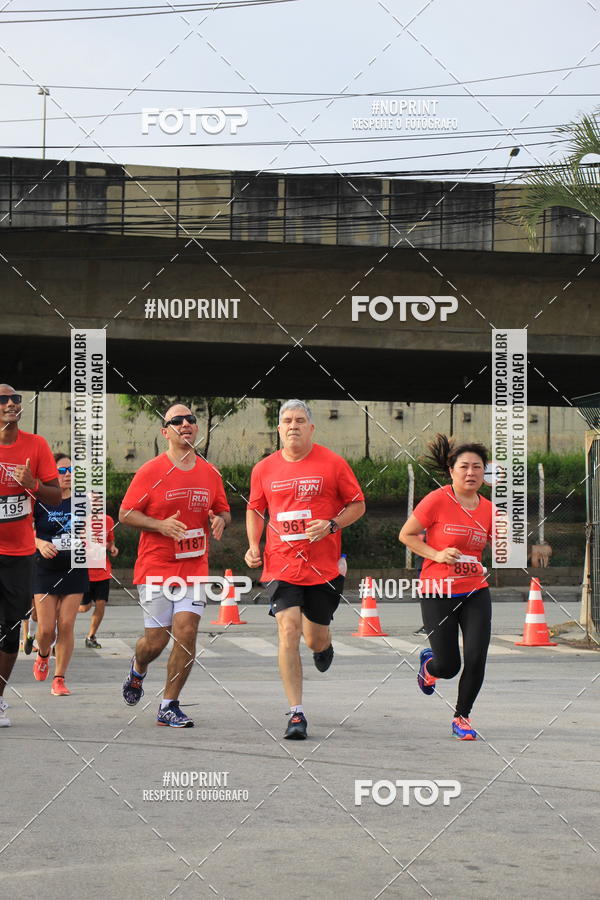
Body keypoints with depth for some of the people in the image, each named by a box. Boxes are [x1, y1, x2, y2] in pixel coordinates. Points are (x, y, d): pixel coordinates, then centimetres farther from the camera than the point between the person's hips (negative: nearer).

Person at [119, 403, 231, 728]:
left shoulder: (210, 473, 8)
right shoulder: (151, 471, -5)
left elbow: (223, 511, 20)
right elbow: (125, 513, -3)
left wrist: (220, 520, -4)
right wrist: (161, 525, -18)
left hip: (194, 568, 3)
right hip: (155, 567, -3)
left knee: (186, 631, -10)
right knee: (156, 640, -1)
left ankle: (168, 707, 1)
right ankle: (138, 668, 37)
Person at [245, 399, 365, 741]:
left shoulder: (332, 463, -2)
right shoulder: (264, 469, 5)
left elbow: (358, 505, 5)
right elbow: (255, 509, 20)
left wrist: (331, 525, -12)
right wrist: (254, 545, 5)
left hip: (323, 565, -1)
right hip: (282, 565, 1)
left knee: (315, 639, 8)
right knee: (288, 632, -15)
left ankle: (325, 645, 50)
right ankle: (297, 714, -10)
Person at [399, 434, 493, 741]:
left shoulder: (488, 509, 2)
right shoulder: (437, 500, -11)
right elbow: (406, 535, -3)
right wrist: (436, 554, -14)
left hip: (475, 592, 3)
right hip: (438, 593, -3)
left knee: (476, 659, -9)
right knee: (449, 666, 0)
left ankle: (462, 717, 14)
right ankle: (429, 663, 39)